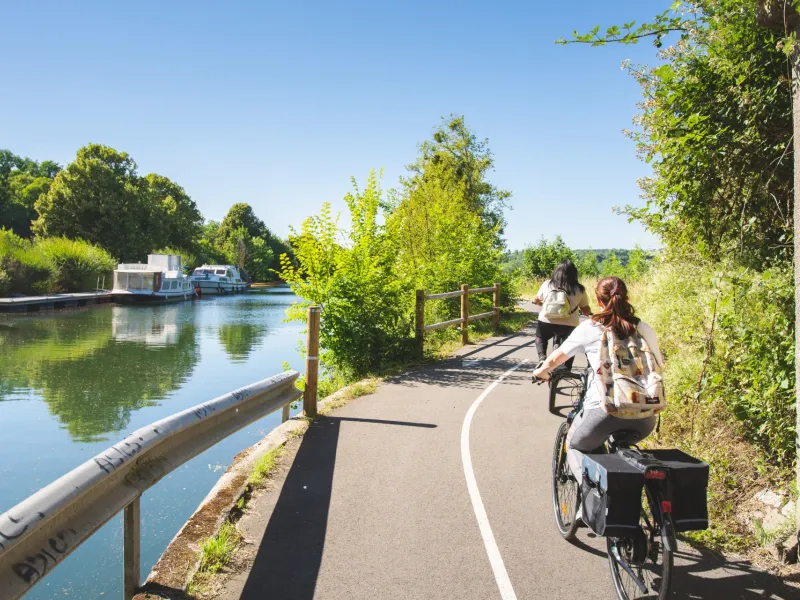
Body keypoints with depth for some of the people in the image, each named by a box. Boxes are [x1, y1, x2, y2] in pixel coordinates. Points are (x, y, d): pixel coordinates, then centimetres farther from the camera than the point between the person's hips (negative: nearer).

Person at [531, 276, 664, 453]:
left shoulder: (589, 328, 0)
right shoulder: (645, 329, 7)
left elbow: (553, 360, 4)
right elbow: (659, 367, 17)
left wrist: (542, 371, 25)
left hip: (602, 411, -3)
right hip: (642, 418, 4)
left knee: (574, 447, 25)